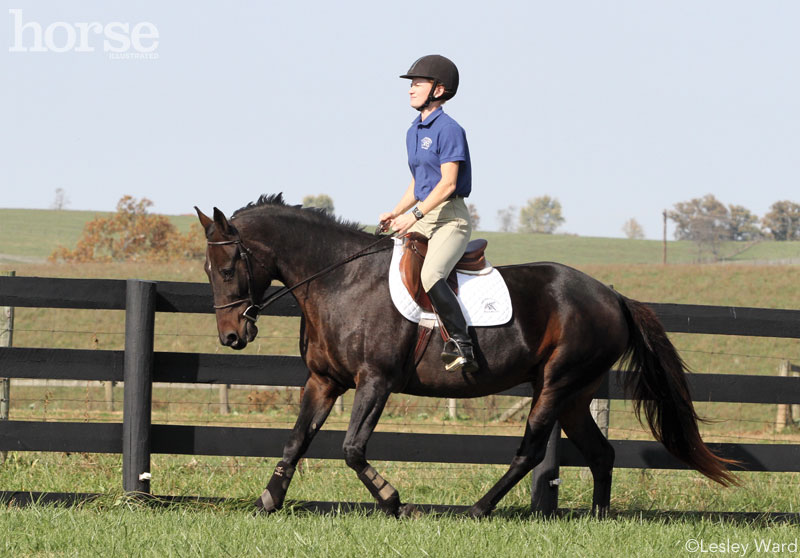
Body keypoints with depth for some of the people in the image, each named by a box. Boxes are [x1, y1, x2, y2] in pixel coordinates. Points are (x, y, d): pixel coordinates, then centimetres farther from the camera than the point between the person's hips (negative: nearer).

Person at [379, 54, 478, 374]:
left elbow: (448, 183, -18)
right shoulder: (414, 132, 16)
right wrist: (396, 214, 9)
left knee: (430, 276, -31)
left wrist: (414, 215, -21)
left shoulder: (448, 130, -11)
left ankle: (461, 346, -30)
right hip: (423, 219, 9)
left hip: (451, 218, -9)